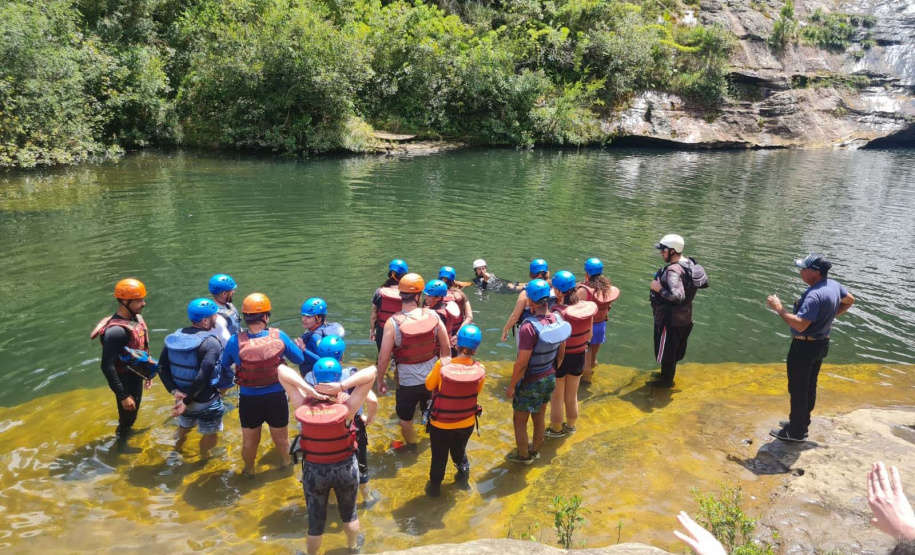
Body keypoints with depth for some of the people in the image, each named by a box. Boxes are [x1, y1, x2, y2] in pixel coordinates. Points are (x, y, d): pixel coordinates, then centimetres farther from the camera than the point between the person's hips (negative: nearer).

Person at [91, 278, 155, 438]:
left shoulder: (136, 318, -2)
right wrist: (122, 396, -26)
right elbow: (107, 366, -29)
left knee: (131, 415, 28)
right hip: (126, 380, -8)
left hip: (136, 377, 8)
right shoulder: (116, 330, -30)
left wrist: (147, 374, 18)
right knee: (127, 417, 10)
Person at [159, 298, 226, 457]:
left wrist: (174, 391, -11)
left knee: (185, 427, 35)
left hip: (182, 396, 7)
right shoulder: (211, 342, -23)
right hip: (206, 401, -7)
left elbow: (162, 368, -5)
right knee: (211, 435, 18)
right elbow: (203, 377, -31)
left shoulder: (175, 337, -2)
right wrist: (187, 401, -23)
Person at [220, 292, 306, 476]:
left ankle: (249, 470, 48)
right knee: (281, 439, 26)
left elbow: (224, 365, -2)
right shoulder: (279, 336, -20)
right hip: (276, 397, 0)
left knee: (249, 442, 25)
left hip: (249, 399, 0)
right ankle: (286, 461, 51)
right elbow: (299, 359, -6)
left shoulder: (235, 341, -20)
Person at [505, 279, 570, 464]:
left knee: (519, 421, 17)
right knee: (540, 417, 26)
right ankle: (534, 450, 45)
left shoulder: (529, 327, -33)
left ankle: (523, 455, 36)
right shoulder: (558, 321, -10)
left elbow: (522, 363, -26)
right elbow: (561, 353, 3)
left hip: (530, 382, -7)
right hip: (549, 378, 7)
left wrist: (512, 385, -12)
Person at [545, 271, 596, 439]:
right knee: (572, 395, 27)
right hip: (579, 356, 6)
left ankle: (556, 429, 37)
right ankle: (570, 426, 46)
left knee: (557, 398, 19)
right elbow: (589, 335, 1)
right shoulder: (588, 307, -13)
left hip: (560, 357, -5)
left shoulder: (559, 312, -31)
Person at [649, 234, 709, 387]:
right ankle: (668, 374, 42)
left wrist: (660, 289, -27)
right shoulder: (691, 264, -1)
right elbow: (704, 283, 12)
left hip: (670, 319, -9)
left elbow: (677, 296, -39)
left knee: (666, 350, 10)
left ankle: (666, 380, 26)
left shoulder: (673, 270, -29)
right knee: (674, 349, 25)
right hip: (684, 317, 9)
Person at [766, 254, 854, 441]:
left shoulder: (814, 295, -30)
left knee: (797, 390, 1)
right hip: (821, 344, 10)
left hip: (804, 347, -10)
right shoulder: (834, 285, 1)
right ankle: (802, 421, 34)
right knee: (809, 386, 20)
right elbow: (850, 301, 22)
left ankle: (796, 431, 10)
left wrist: (779, 308, -25)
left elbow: (800, 325, -34)